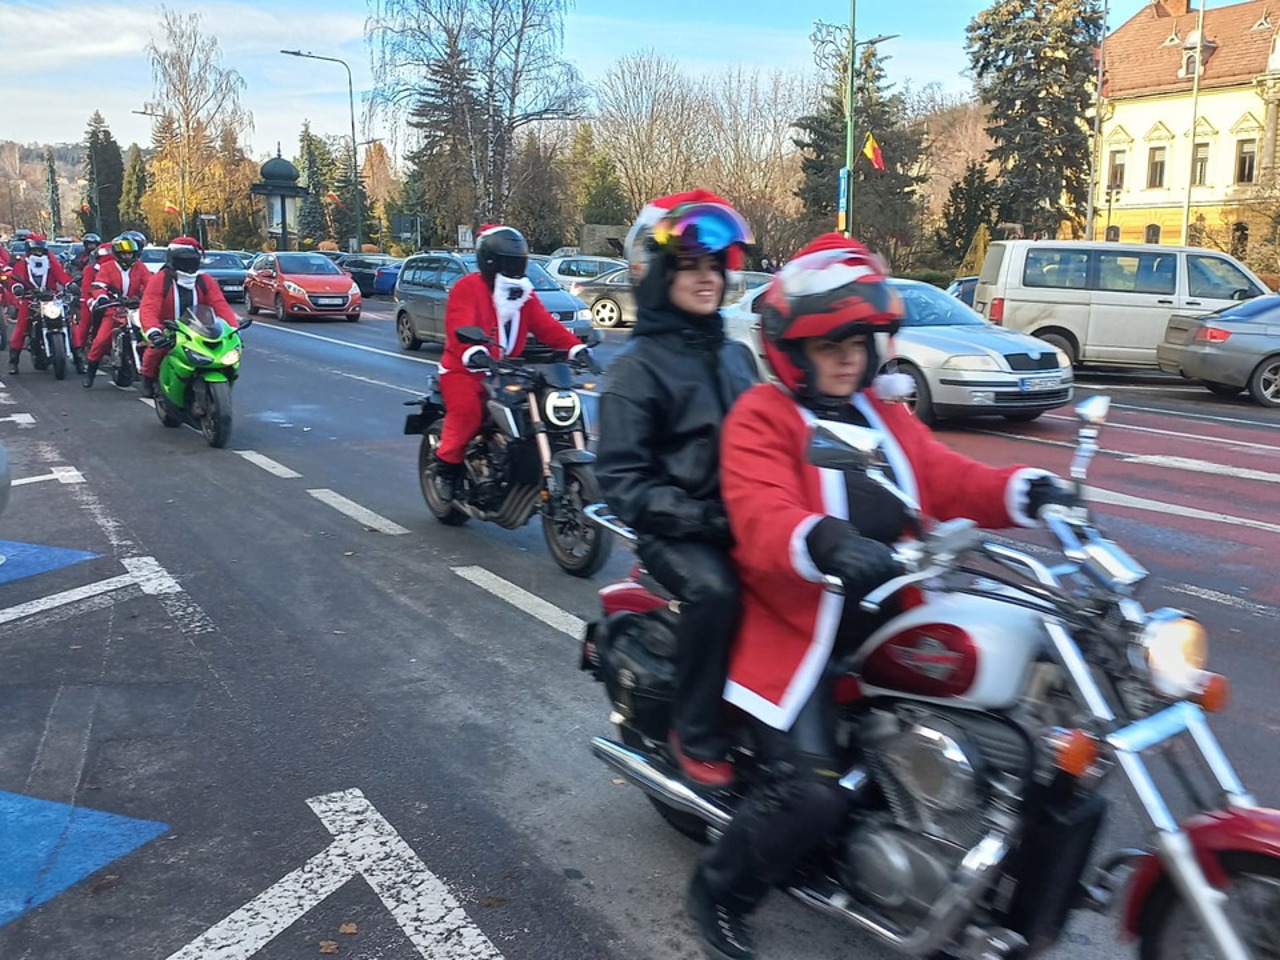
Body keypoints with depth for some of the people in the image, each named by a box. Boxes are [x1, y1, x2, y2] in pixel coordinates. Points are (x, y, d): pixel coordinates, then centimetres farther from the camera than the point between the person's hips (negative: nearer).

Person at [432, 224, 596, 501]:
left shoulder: (523, 294, 14)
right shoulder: (468, 288, -9)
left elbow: (546, 325, 3)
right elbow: (459, 326, -26)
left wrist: (576, 347, -15)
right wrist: (473, 352, -48)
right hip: (464, 370, -6)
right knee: (467, 412, -30)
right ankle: (446, 468, -10)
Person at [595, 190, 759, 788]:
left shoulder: (735, 356, 17)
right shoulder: (636, 368, -2)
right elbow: (623, 481, -9)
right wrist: (700, 518, -22)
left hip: (743, 518, 6)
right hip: (673, 531, -6)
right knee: (713, 588, -34)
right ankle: (696, 735, -17)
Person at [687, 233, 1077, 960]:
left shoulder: (883, 414, 17)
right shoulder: (762, 418, -6)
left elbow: (948, 482, 5)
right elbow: (763, 522, -23)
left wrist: (1023, 491, -14)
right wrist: (825, 542, -44)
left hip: (883, 613, 7)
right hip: (798, 624, -7)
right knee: (812, 793, -18)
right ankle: (720, 890, 11)